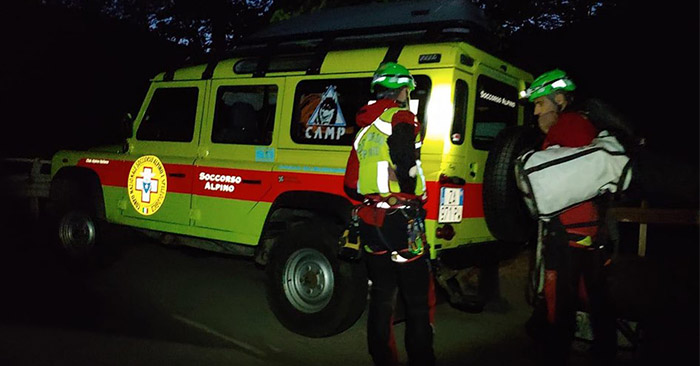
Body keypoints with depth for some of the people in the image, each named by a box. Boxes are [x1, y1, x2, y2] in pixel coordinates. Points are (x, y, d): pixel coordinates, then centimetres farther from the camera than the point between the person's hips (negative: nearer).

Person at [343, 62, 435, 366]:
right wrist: (410, 192, -12)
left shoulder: (365, 128, 16)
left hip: (370, 221, 8)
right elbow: (404, 161, -27)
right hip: (401, 222, -7)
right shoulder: (401, 118, -6)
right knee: (419, 300, 3)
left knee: (382, 296, 16)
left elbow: (351, 186, 16)